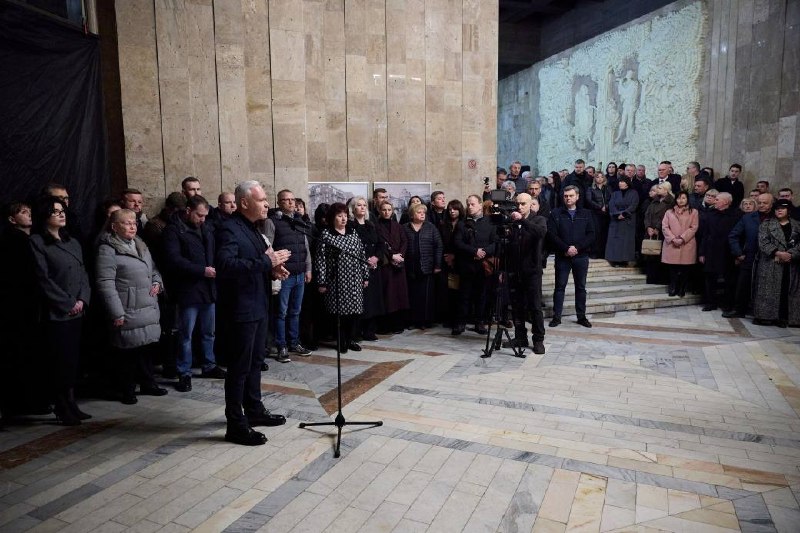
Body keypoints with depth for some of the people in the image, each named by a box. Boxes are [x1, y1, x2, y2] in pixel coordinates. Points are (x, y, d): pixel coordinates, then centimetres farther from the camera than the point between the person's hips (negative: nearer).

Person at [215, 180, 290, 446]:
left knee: (255, 362, 19)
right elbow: (226, 264, -30)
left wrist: (272, 268, 3)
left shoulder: (252, 227, 13)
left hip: (258, 305, 10)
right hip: (241, 308, -10)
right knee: (239, 366, -1)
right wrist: (266, 261, -27)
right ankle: (236, 425, 10)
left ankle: (254, 410, 33)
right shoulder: (229, 229, -16)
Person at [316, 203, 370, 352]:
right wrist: (321, 282, -11)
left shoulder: (353, 232, 10)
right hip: (336, 279, -4)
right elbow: (321, 259, -7)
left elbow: (362, 255, 12)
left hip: (354, 279, 4)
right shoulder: (326, 234, -3)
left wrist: (365, 276, 8)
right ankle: (341, 341, 13)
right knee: (339, 310, 0)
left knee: (353, 309, 6)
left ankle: (350, 339, 20)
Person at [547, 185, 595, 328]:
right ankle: (556, 316, 9)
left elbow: (591, 235, 0)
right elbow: (551, 234, -7)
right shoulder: (556, 213, 2)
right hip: (562, 257, -1)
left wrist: (577, 247, -14)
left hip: (581, 256, 2)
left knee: (581, 287, 9)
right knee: (560, 286, 3)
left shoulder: (586, 214, 7)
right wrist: (566, 248, -16)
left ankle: (581, 316, 18)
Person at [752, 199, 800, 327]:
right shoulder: (766, 224, 6)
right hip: (770, 265, -2)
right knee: (768, 290, -4)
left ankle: (783, 317, 7)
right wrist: (778, 253, -16)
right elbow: (763, 242, -6)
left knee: (788, 291, 1)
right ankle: (765, 316, 1)